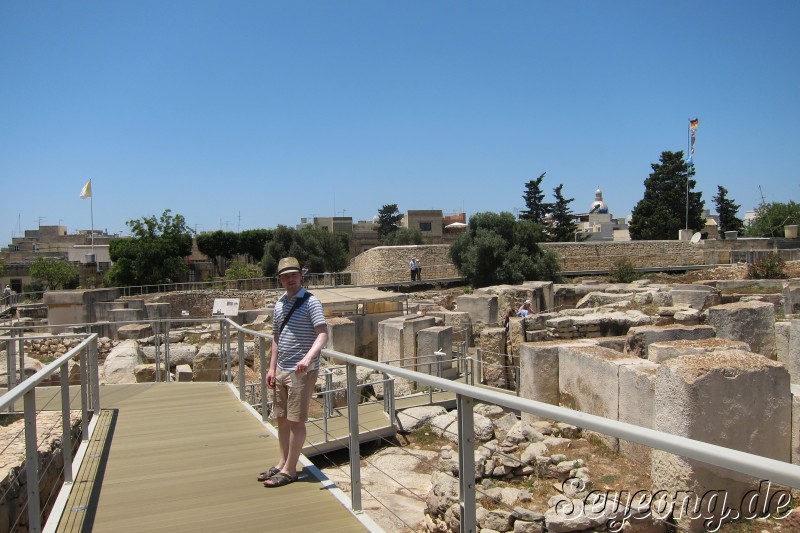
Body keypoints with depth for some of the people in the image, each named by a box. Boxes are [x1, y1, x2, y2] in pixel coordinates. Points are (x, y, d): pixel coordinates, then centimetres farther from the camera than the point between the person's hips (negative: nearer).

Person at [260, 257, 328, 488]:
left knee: (296, 420, -1)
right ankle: (283, 463, 27)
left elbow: (323, 334, -20)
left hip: (302, 372, -7)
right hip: (281, 370, 7)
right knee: (282, 418, 14)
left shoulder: (310, 301, -11)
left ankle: (290, 470, 9)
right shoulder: (280, 303, 12)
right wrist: (272, 367, 14)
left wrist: (308, 358, -35)